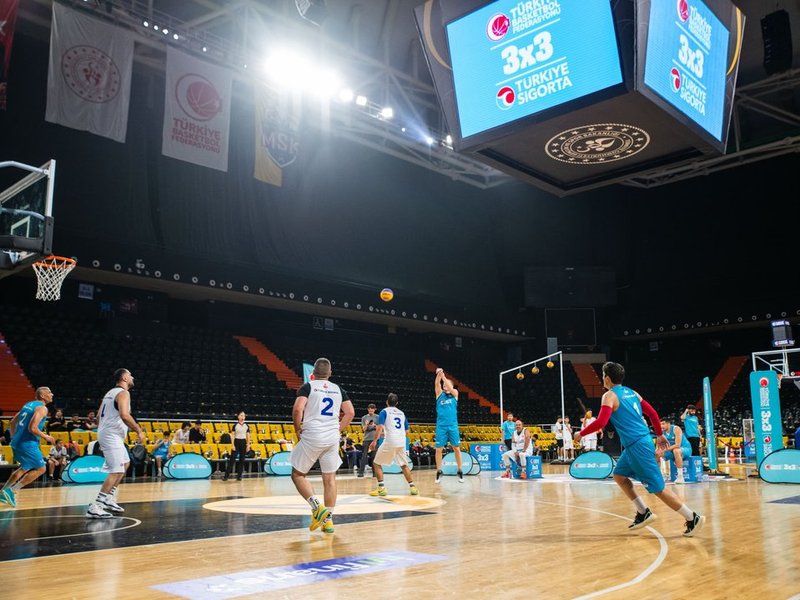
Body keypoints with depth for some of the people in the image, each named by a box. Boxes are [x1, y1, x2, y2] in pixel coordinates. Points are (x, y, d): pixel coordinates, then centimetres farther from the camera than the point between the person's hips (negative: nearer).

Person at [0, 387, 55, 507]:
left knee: (25, 468, 27)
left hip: (17, 442, 9)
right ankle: (12, 491, -1)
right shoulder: (42, 408, -12)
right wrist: (46, 437, -8)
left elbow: (12, 423, 19)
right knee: (40, 469, 4)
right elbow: (33, 428, -23)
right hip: (28, 444, -9)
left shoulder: (28, 404, 16)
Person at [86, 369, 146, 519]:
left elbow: (100, 414, 21)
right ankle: (95, 507, -17)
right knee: (116, 472, -12)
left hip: (107, 433, 10)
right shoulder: (123, 393, -13)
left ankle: (110, 499, 22)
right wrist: (139, 431, -20)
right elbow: (124, 415, -27)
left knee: (125, 464, 23)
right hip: (112, 435, -10)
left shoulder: (111, 392, 17)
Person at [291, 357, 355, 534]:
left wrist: (298, 429, 1)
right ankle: (328, 519, 8)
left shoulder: (307, 387, -1)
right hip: (332, 438, 4)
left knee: (298, 474, 9)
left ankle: (317, 506, -9)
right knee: (330, 478, 9)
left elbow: (297, 409, -14)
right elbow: (350, 413, 6)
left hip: (311, 436, -4)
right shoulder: (338, 390, 12)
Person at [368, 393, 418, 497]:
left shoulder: (384, 411, 4)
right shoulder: (402, 413, 19)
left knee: (376, 463, 8)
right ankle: (412, 487, 14)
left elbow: (380, 427, -11)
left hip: (390, 442, -5)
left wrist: (375, 440, -10)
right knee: (404, 465, 20)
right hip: (402, 442, 5)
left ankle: (381, 488, 0)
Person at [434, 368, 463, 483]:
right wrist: (438, 375, -28)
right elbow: (436, 384, -9)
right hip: (441, 426, 0)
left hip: (453, 425, 0)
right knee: (438, 449, 0)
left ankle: (460, 471, 11)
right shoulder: (440, 394, 9)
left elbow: (450, 388, -13)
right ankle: (439, 472, 11)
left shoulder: (455, 394, 9)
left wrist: (443, 376, -22)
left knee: (457, 448, 2)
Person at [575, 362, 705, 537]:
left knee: (658, 488, -3)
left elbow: (601, 422, -22)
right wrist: (660, 435, 25)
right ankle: (643, 512, 19)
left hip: (637, 446, -9)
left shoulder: (609, 396, -11)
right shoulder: (631, 392, 13)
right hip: (638, 443, 9)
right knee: (619, 475, 20)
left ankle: (693, 518, 2)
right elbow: (652, 413, 15)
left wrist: (581, 433, -9)